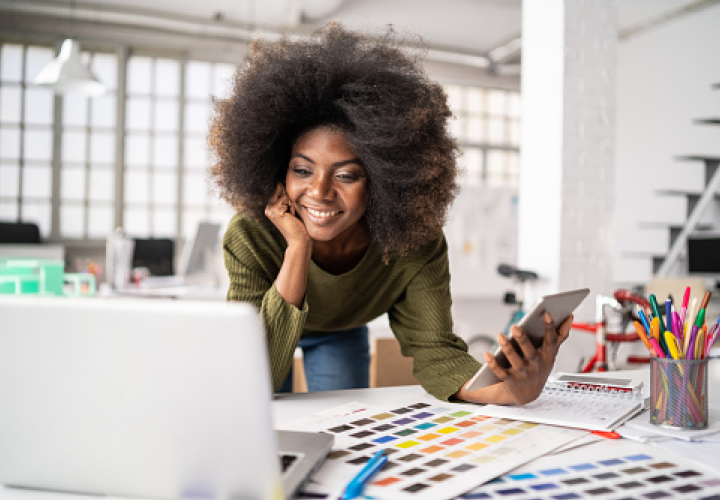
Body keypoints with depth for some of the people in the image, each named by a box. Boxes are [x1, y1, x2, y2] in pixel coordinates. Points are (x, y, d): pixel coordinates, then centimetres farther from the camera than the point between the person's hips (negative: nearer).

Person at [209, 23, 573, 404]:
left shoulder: (416, 243, -33)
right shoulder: (250, 238, -39)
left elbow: (432, 348, -35)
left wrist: (509, 390, -57)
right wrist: (297, 249, -52)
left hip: (342, 332, 2)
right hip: (262, 328, -2)